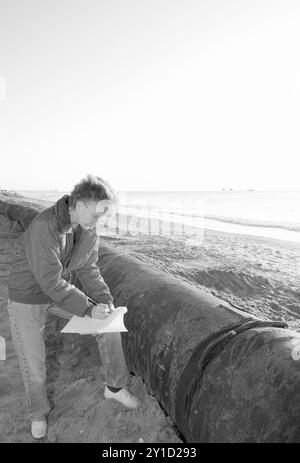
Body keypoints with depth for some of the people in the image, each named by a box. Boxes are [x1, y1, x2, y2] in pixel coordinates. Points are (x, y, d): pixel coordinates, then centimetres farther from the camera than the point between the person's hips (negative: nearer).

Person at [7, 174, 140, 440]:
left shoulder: (89, 230, -12)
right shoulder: (44, 227, -35)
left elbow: (87, 270, -4)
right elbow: (50, 281, -33)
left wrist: (106, 301, -16)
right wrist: (88, 309, -31)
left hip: (63, 289, 6)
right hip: (27, 298, -5)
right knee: (34, 365, 4)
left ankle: (115, 386, 20)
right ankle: (38, 413, 36)